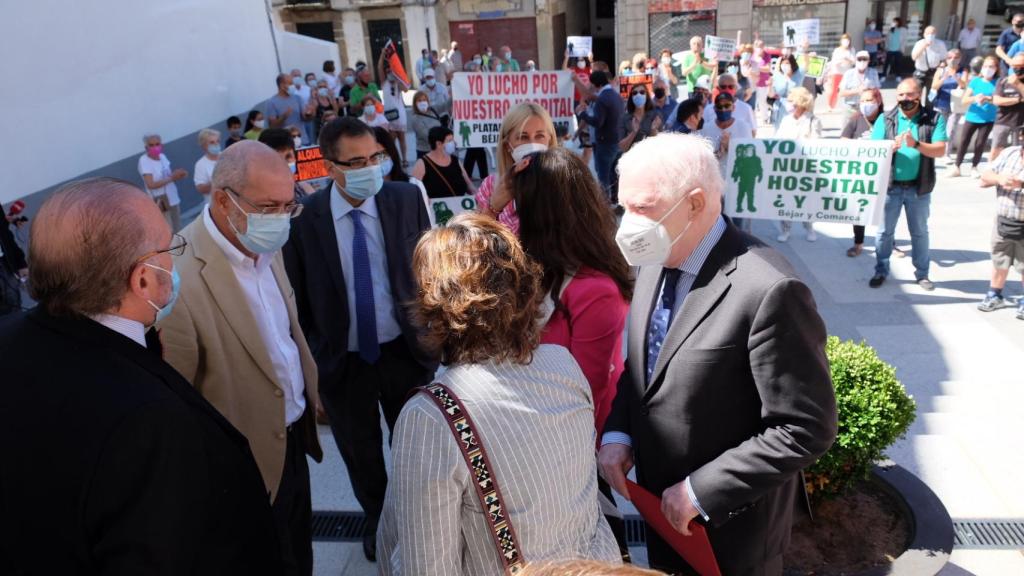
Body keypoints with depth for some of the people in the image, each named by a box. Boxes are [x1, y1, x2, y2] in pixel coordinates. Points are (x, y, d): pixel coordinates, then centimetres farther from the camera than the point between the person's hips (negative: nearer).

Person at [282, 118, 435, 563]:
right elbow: (298, 300, -5)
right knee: (361, 455, 21)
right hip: (341, 360, 0)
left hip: (405, 351, 1)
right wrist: (313, 359, -4)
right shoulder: (303, 218, -13)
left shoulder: (407, 198, -9)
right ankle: (377, 520, 49)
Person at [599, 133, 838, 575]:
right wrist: (616, 432, -6)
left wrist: (700, 491, -21)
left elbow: (806, 431, -24)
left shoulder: (768, 292, -28)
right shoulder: (655, 263, -3)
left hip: (729, 523, -6)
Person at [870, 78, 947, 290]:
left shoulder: (934, 119, -3)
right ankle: (881, 271, 23)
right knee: (884, 231, 9)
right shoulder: (885, 119, 0)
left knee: (920, 232, 12)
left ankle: (922, 273, 24)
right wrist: (891, 147, -28)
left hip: (919, 187, 0)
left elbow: (940, 150, -11)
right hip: (890, 186, 0)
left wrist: (916, 145, -28)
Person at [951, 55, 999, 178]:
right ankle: (956, 167, 5)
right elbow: (964, 100, -2)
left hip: (988, 119, -1)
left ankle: (974, 167, 12)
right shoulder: (975, 81, 1)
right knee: (963, 141, -1)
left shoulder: (998, 83, -3)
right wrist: (975, 98, -21)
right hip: (972, 117, 1)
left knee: (981, 143, 0)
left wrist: (987, 99, -26)